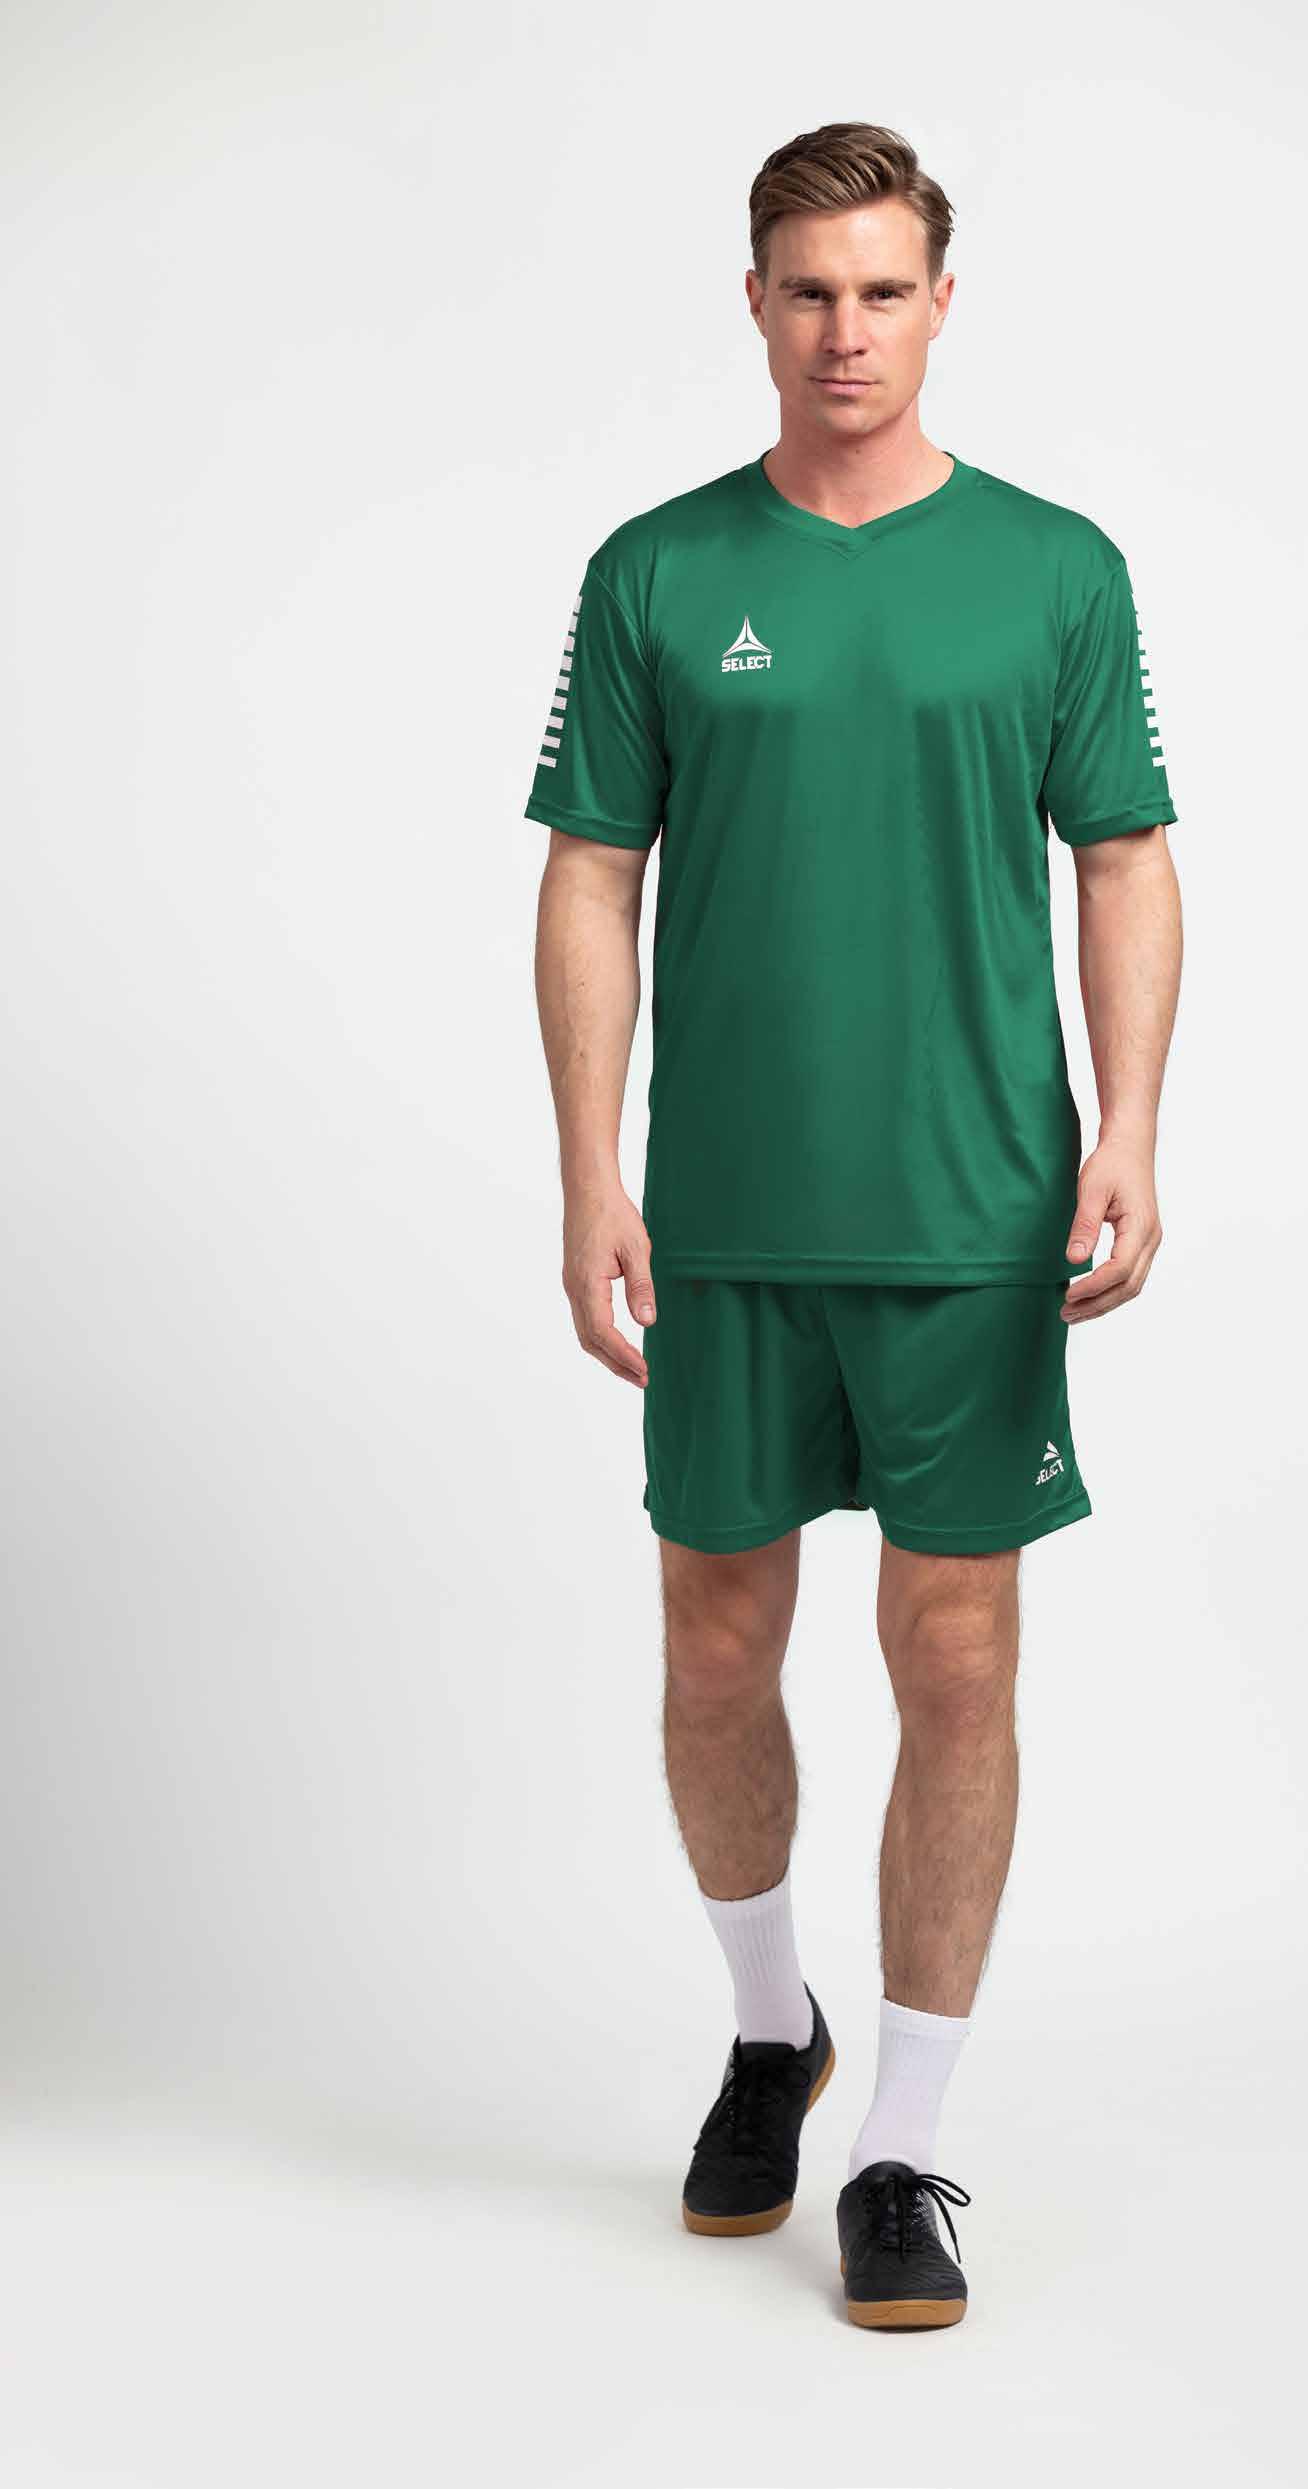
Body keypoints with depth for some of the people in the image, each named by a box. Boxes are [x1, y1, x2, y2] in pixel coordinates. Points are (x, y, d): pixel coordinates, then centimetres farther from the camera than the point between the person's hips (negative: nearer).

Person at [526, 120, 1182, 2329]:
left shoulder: (1056, 570, 2)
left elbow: (1124, 866, 3)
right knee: (719, 1646, 10)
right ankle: (768, 2023, 36)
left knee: (955, 1657, 2)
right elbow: (592, 887, 2)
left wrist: (1126, 1130, -11)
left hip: (977, 1218, -1)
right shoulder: (656, 576, 3)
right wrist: (591, 1182, -6)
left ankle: (902, 2146, 14)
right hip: (728, 1219, 1)